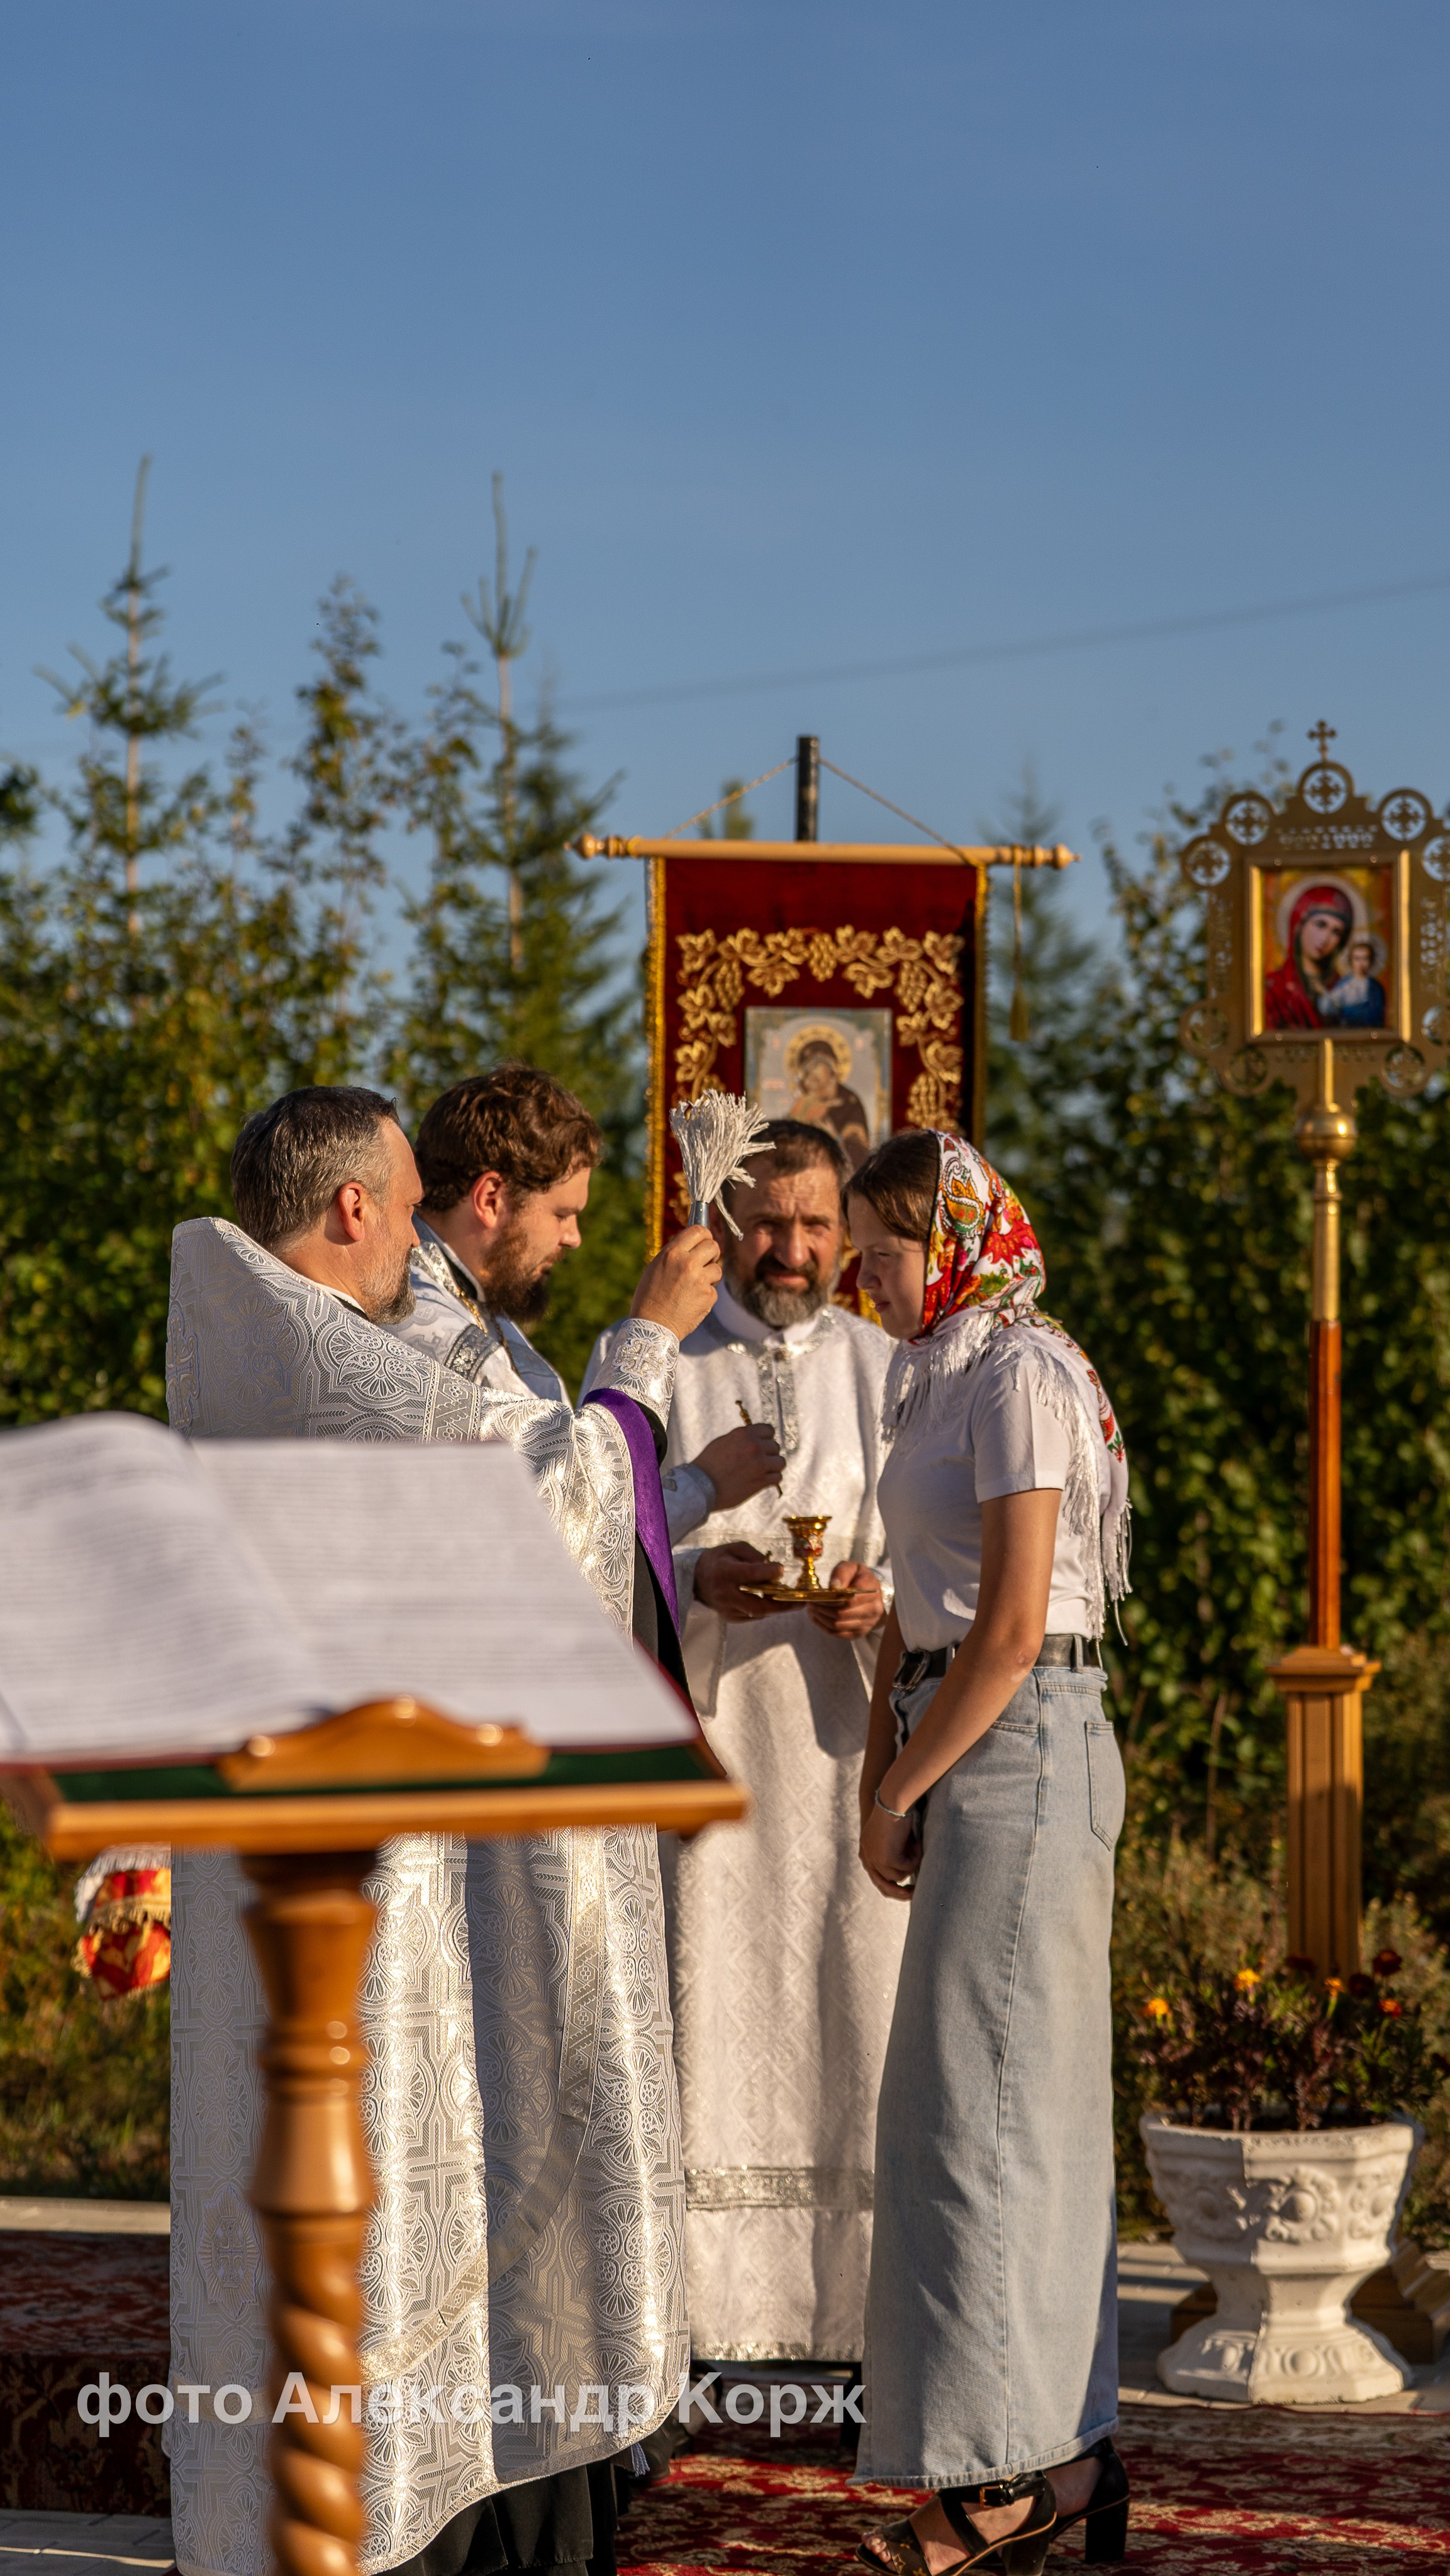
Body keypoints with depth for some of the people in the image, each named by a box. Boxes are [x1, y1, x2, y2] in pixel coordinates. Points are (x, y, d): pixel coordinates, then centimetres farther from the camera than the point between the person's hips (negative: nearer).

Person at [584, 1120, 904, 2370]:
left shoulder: (888, 1373, 11)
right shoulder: (641, 1362, 8)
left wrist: (881, 1598, -14)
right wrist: (698, 1576, -16)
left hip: (845, 1737, 1)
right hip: (698, 1734, -1)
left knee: (856, 2006, -5)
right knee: (707, 2007, -6)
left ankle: (863, 2302, -1)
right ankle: (696, 2301, -2)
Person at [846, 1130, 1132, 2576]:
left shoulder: (1020, 1374, -13)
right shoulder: (932, 1376, 16)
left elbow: (1010, 1627, -19)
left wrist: (899, 1793, -12)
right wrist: (877, 1778, 6)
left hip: (1025, 1749, -10)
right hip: (961, 1750, 10)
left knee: (986, 2100, -7)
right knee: (1019, 2105, 10)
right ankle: (1068, 2451, 15)